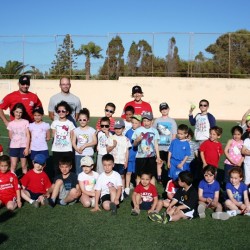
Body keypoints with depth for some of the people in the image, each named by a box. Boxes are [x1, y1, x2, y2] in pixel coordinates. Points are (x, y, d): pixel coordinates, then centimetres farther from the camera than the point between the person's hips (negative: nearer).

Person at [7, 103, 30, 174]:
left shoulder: (25, 122, 1)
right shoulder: (11, 123, 7)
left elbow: (28, 135, -3)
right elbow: (10, 137, 14)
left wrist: (27, 147, -8)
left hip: (23, 146, -1)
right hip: (13, 147, 2)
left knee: (24, 166, 3)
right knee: (13, 166, -2)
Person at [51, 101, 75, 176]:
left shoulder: (70, 123, 0)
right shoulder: (54, 123, 5)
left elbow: (72, 137, 4)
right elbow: (53, 135, 11)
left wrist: (70, 147, 2)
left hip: (67, 150, -2)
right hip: (56, 149, 2)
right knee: (56, 168, 6)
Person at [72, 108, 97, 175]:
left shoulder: (91, 130, -2)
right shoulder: (76, 130, 5)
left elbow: (95, 141, -7)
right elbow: (73, 142, 4)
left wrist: (84, 145, -16)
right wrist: (77, 149, -14)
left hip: (89, 154, -2)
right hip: (78, 154, 2)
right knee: (78, 172, 6)